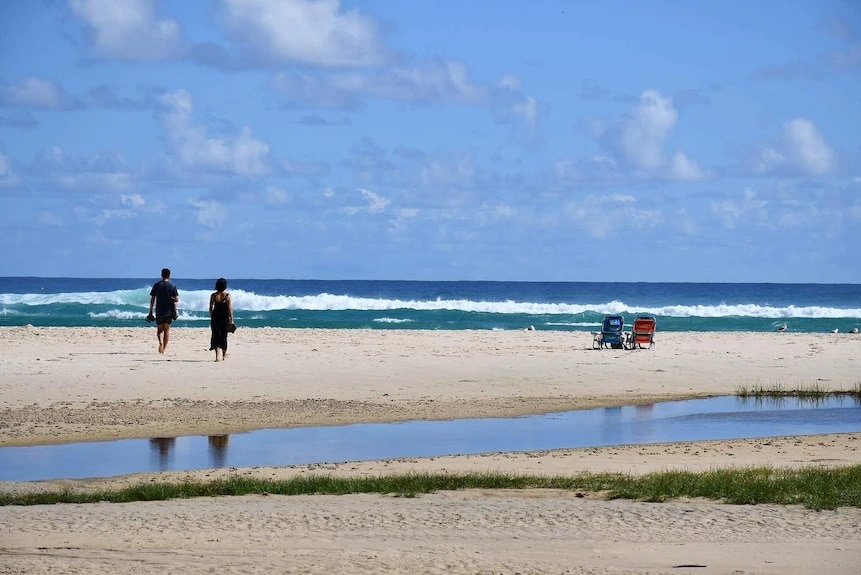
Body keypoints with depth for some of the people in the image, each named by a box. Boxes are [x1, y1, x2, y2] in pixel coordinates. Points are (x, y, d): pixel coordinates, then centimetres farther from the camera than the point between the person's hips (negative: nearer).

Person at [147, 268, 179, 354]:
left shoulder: (156, 285, -1)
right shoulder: (172, 286, -3)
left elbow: (152, 299, -1)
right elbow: (177, 299, -7)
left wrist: (150, 312, 4)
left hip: (159, 311, 0)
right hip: (169, 311, 0)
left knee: (159, 329, 9)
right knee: (167, 330, 11)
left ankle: (160, 342, -19)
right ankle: (164, 348, 10)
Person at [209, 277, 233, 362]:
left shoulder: (213, 295, -3)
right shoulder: (227, 295, -8)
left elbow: (210, 308, 2)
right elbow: (230, 308, -8)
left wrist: (211, 317, 15)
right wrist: (231, 319, -2)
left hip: (215, 317, 1)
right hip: (224, 317, -1)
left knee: (216, 335, 4)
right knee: (224, 336, 13)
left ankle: (217, 355, -9)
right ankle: (224, 355, 25)